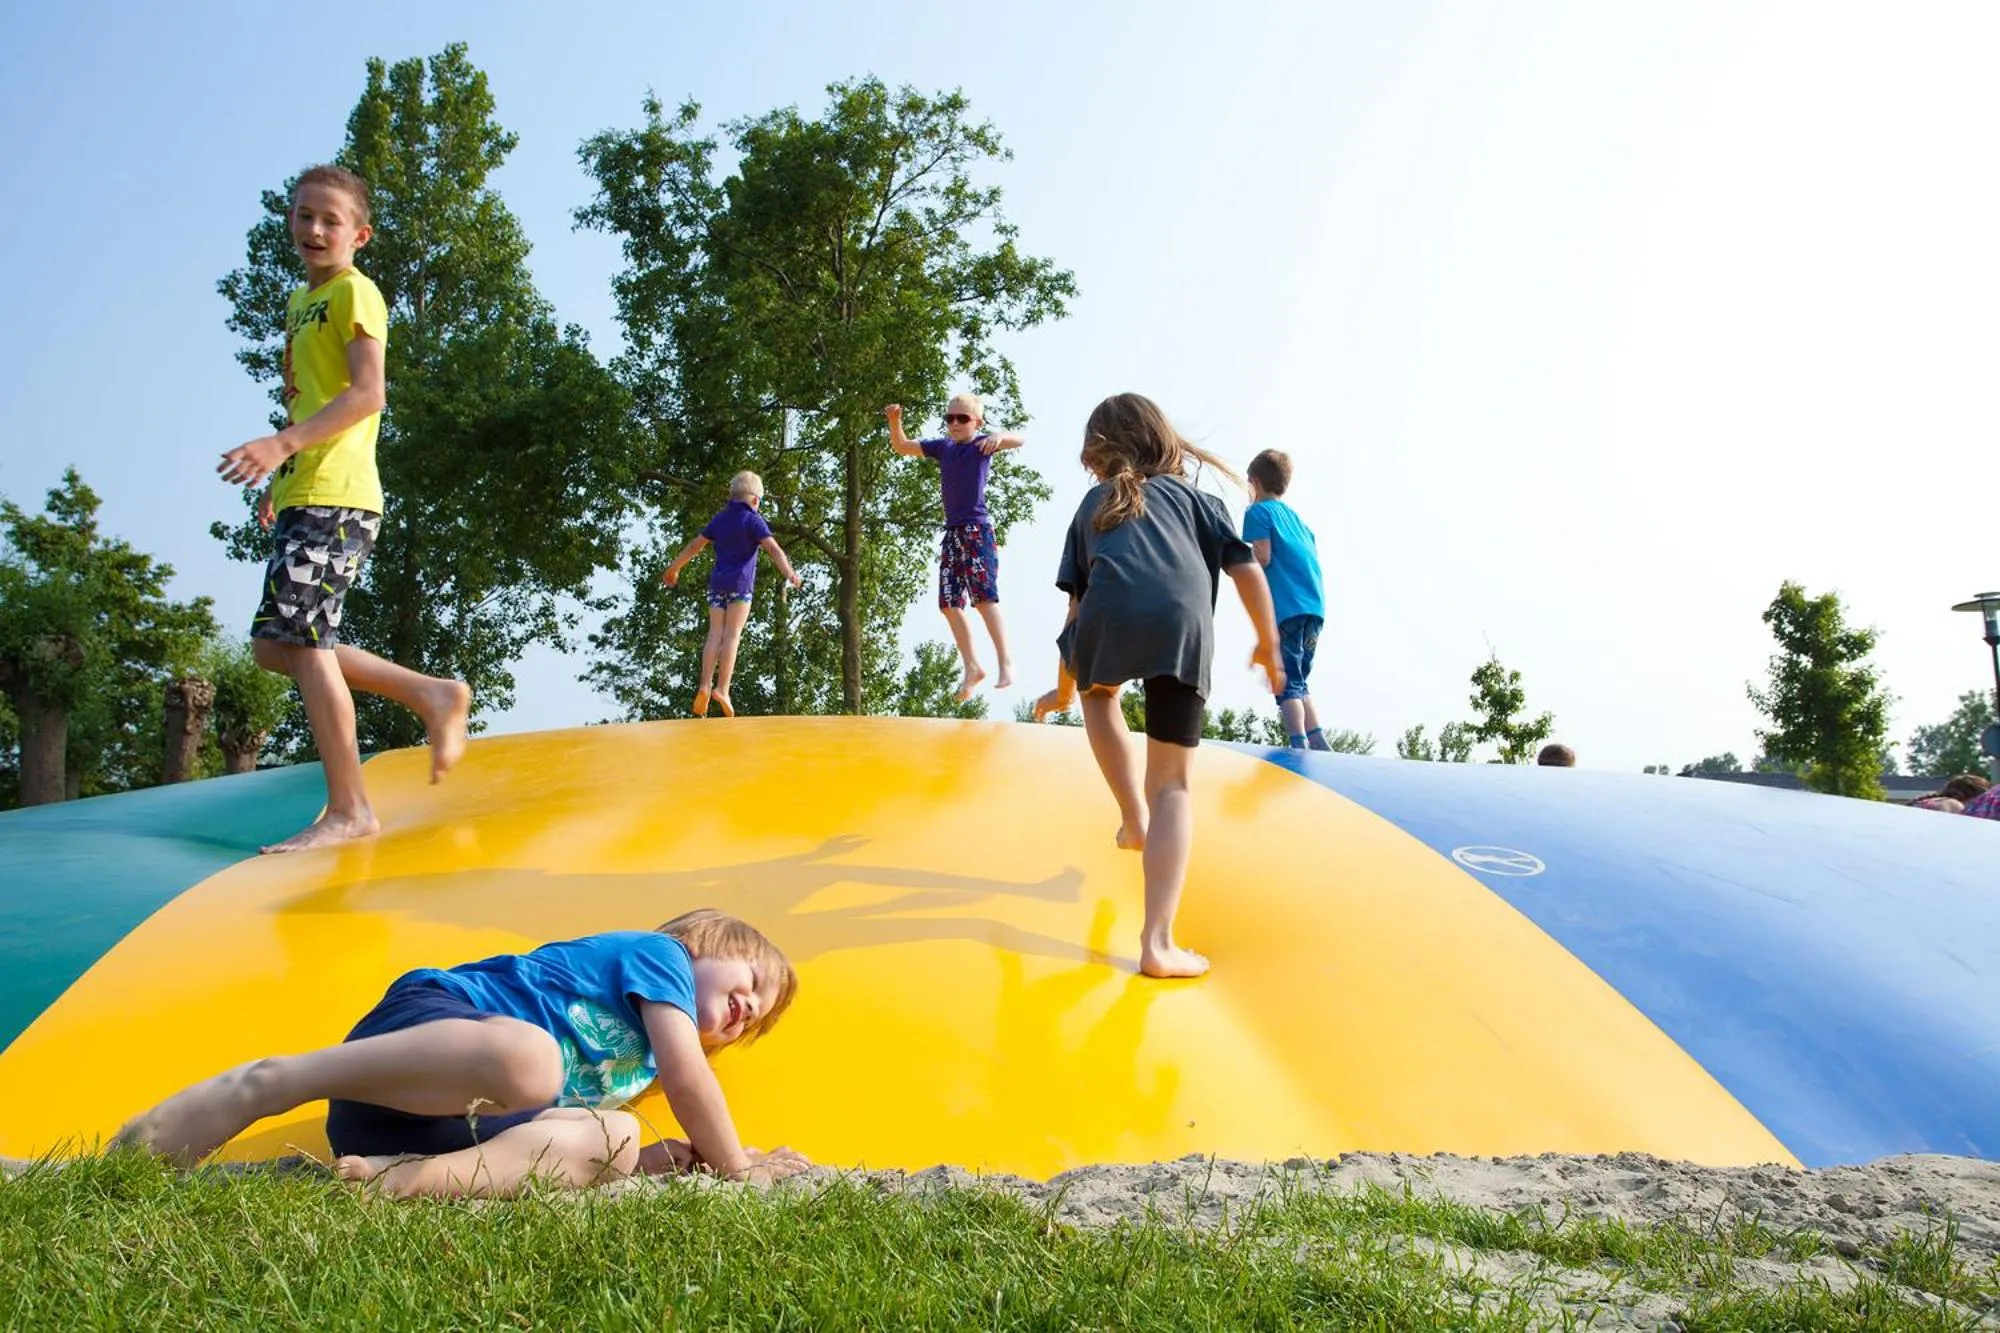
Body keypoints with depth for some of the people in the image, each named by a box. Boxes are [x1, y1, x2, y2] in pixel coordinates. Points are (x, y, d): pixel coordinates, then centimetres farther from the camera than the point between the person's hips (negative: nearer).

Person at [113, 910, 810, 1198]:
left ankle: (411, 1176, -30)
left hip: (457, 1120, 8)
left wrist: (654, 1160, 3)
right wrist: (735, 1168, 4)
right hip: (428, 1023, -8)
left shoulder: (640, 1061, 30)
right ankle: (256, 1084, -28)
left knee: (611, 1137, -13)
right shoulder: (657, 953, 8)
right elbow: (688, 1078, -6)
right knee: (525, 1058, -42)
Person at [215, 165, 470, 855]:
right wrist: (278, 480, 23)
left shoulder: (353, 292, -4)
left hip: (334, 496, -10)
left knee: (303, 642, -11)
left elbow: (367, 394, -17)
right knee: (273, 644, 9)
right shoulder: (301, 301, 23)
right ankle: (431, 694, 12)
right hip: (304, 496, 10)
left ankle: (348, 809, -5)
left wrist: (282, 443, -25)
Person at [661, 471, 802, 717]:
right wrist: (790, 574, -24)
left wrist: (674, 568, 32)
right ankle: (722, 688, -16)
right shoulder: (754, 520, -1)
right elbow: (773, 548, -15)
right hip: (740, 583, -5)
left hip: (717, 583, 5)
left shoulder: (719, 519, 16)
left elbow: (694, 546, 21)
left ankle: (705, 685, -11)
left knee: (715, 634, 2)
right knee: (732, 635, -8)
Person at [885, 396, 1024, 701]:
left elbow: (1020, 441, -17)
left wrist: (999, 437, -38)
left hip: (977, 530, -7)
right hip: (953, 533, 7)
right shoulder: (943, 447, 13)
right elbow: (901, 447, 17)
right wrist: (895, 421, -1)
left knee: (984, 598, -17)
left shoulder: (981, 444, -3)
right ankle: (972, 667, 11)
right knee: (949, 604, 5)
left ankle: (1006, 663, -15)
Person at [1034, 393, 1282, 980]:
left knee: (1098, 690, 37)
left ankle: (1135, 822, 28)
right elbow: (1248, 571, 20)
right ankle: (1158, 942, -5)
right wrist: (1268, 645, 33)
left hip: (1110, 612, 0)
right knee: (1171, 783, 6)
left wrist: (1063, 688, 40)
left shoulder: (1094, 505, 33)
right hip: (1184, 625, 0)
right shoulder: (1194, 497, 32)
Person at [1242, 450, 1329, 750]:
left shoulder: (1258, 511, 4)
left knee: (1288, 684, -9)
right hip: (1315, 605, 7)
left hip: (1286, 607, -7)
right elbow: (1313, 559, 20)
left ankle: (1299, 747, -18)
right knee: (1299, 682, 16)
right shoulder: (1297, 517, 25)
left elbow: (1262, 557, -9)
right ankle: (1320, 746, 8)